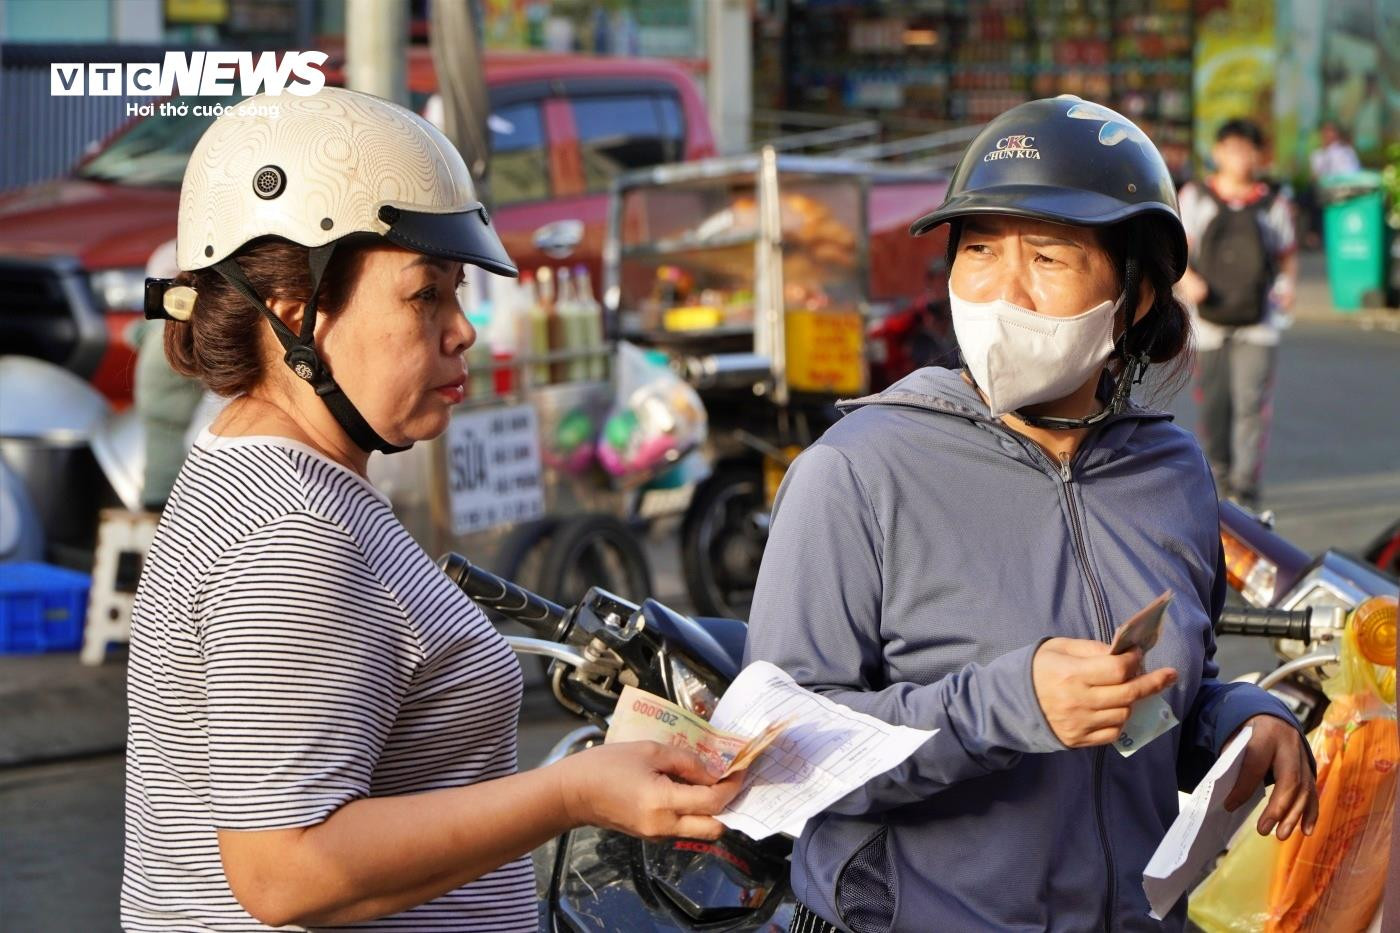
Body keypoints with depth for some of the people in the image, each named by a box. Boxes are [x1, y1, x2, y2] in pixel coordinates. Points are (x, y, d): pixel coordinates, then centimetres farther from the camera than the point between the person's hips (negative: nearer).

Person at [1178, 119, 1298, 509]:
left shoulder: (1274, 202, 8)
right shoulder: (1195, 196, 7)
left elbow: (1287, 254, 14)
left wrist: (1288, 284, -6)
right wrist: (1187, 278, -12)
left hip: (1258, 320, -1)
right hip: (1209, 318, 1)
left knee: (1252, 404, -11)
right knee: (1213, 404, 4)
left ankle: (1245, 488, -11)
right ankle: (1219, 473, 24)